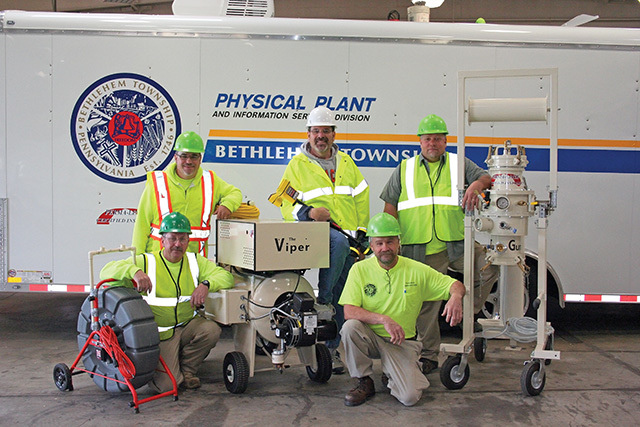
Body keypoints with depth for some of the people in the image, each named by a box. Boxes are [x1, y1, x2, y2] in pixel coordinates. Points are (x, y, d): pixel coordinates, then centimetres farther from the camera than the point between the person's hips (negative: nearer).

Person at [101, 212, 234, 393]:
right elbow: (107, 271, -14)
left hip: (188, 325, 4)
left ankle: (186, 368, 1)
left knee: (212, 330, -27)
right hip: (160, 333, -4)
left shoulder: (195, 261, 6)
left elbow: (225, 276, 0)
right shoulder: (146, 262, -5)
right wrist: (134, 271, -34)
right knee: (165, 385, -17)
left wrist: (206, 284, -22)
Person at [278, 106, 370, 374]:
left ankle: (331, 348, 17)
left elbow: (361, 198, 18)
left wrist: (362, 231, 8)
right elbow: (286, 204, -1)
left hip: (350, 242, 4)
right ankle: (322, 300, -21)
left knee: (342, 301, 4)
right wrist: (308, 212, -20)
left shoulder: (346, 163, 17)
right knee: (338, 242, -39)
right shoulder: (297, 165, 4)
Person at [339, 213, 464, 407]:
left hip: (402, 342, 0)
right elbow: (349, 312, -15)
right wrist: (384, 319, -28)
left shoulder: (417, 270, -3)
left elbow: (456, 285, 0)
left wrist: (456, 297, -25)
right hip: (370, 337, 0)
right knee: (350, 327, -33)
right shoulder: (359, 270, -6)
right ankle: (364, 382, -7)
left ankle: (392, 375, 18)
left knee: (409, 397, -20)